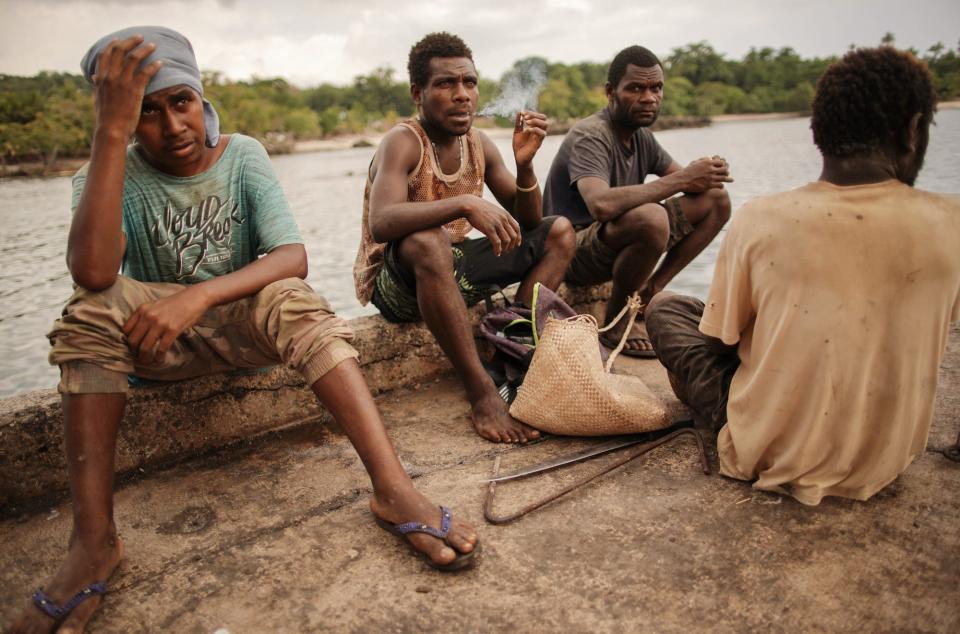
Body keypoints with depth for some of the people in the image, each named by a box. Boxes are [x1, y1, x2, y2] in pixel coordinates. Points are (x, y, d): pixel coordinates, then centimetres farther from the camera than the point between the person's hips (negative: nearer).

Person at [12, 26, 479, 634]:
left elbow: (294, 257, -20)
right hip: (154, 337, 1)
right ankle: (94, 539, -30)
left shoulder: (242, 156, -6)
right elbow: (93, 273, -30)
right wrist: (111, 133, -33)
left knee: (289, 298, -32)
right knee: (94, 307, -29)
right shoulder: (107, 175, -7)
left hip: (242, 325, 0)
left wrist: (200, 295, -36)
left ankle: (394, 488, -43)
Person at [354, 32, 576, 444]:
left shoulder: (479, 144, 2)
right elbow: (381, 223, -36)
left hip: (452, 270, 8)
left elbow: (527, 223, 3)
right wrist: (465, 203, -45)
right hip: (394, 282, -7)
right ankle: (482, 391, -31)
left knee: (558, 232, 1)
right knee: (428, 242, -41)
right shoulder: (402, 142, -17)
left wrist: (525, 164, -14)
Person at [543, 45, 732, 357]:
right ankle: (616, 321, -15)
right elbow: (601, 205, -38)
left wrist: (704, 173, -15)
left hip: (618, 243, 8)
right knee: (651, 217, -38)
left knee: (716, 200, 0)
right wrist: (680, 179, -30)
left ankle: (648, 294, -3)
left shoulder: (640, 134, 9)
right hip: (573, 252, -8)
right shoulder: (589, 136, -19)